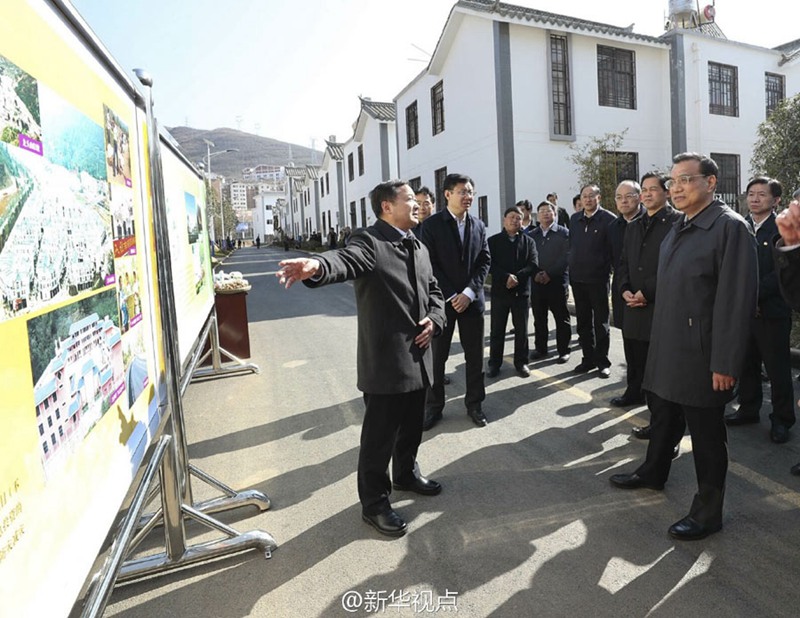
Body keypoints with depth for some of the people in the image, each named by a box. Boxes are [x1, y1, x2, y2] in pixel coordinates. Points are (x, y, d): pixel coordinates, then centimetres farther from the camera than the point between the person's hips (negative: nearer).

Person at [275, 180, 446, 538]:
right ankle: (374, 503, 21)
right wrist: (317, 267, -58)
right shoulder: (369, 242, -14)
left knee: (412, 426, 23)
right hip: (385, 360, -8)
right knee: (380, 434, 3)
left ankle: (406, 474, 46)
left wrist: (435, 319, 1)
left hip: (417, 357, 8)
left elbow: (433, 290, 21)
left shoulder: (418, 247, 13)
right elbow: (345, 260, -36)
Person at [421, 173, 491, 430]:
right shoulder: (431, 224, -5)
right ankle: (433, 407, 19)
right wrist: (450, 296, -13)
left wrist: (469, 293, -9)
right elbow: (430, 264, -8)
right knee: (437, 356, 5)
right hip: (442, 300, -3)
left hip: (472, 300, 3)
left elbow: (484, 261, 4)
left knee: (475, 356, 9)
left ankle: (474, 404, 24)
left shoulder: (478, 225, 8)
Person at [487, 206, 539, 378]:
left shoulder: (528, 241, 9)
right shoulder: (493, 241, 4)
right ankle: (494, 363, 15)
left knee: (521, 330, 7)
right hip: (499, 291, -1)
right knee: (496, 330, 4)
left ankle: (521, 362, 19)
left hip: (521, 291, 1)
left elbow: (533, 265, -2)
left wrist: (517, 277, -18)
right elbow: (490, 265, -6)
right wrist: (506, 277, -20)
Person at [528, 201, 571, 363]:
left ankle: (563, 350, 12)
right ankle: (540, 348, 19)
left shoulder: (563, 233, 2)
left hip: (557, 281, -3)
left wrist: (549, 274, -14)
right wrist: (535, 273, -10)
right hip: (537, 282, 3)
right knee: (539, 318, 8)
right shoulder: (532, 235, 12)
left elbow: (566, 257, -7)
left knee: (561, 318, 3)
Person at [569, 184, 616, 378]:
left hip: (598, 279, -5)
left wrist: (608, 270, -10)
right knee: (583, 322, 12)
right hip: (577, 279, 5)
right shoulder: (574, 219, 9)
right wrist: (572, 269, 9)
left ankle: (602, 361, 16)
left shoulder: (608, 219, -8)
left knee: (600, 323, 5)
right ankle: (588, 358, 23)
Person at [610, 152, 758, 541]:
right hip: (667, 349, 8)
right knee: (662, 416, 23)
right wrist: (658, 344, 12)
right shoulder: (678, 229, 12)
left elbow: (736, 300, -20)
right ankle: (653, 473, 45)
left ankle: (707, 513, 23)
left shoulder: (730, 227, -14)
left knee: (706, 435, 7)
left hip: (701, 355, -8)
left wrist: (725, 363, -21)